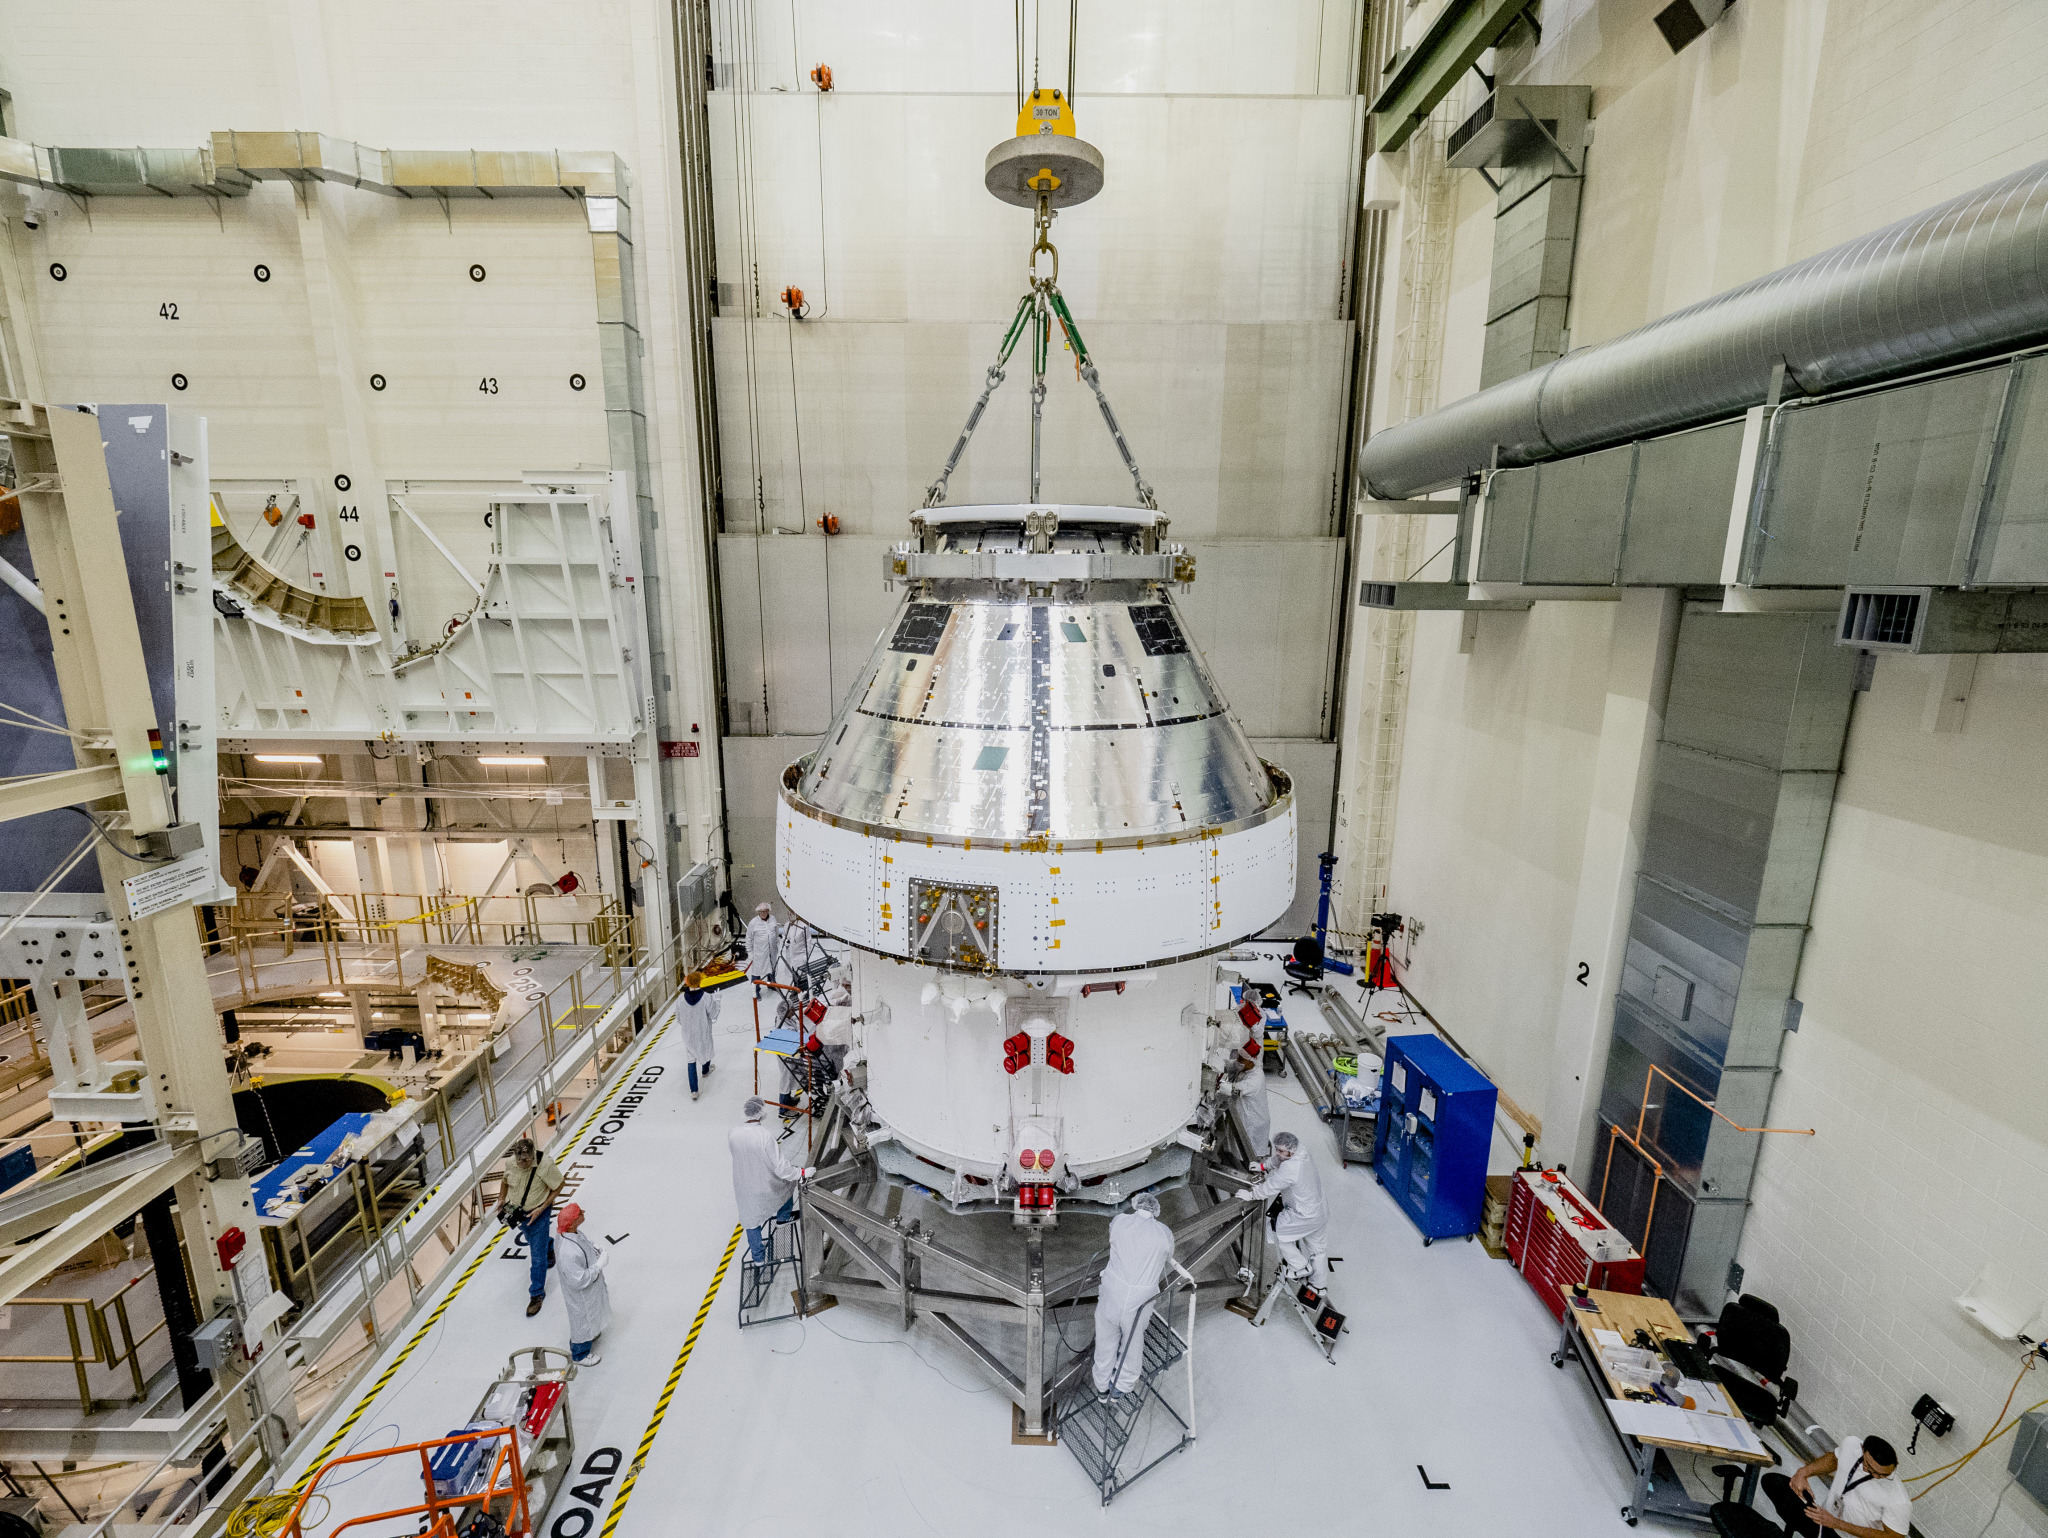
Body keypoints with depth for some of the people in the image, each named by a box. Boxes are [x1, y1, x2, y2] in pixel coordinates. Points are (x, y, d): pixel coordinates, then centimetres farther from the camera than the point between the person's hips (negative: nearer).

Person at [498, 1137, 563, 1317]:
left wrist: (541, 1209, -21)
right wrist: (502, 1201, -2)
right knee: (531, 1240, 30)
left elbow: (559, 1186, -19)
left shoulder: (545, 1165, -31)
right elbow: (506, 1182, 5)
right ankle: (549, 1245, 63)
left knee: (538, 1256, 0)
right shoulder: (511, 1164, -19)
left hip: (538, 1214, -5)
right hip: (517, 1212, 5)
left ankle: (537, 1294, 18)